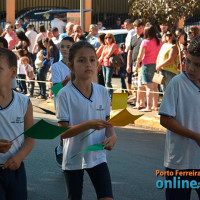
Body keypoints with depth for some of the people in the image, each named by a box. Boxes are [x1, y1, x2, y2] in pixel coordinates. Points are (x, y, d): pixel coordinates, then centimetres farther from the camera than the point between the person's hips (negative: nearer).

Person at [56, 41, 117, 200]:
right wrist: (89, 125, -29)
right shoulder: (65, 94, -13)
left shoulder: (102, 92, -1)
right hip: (74, 158, -2)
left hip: (97, 156, 3)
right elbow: (63, 132, -16)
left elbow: (107, 122, 8)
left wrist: (112, 136, -14)